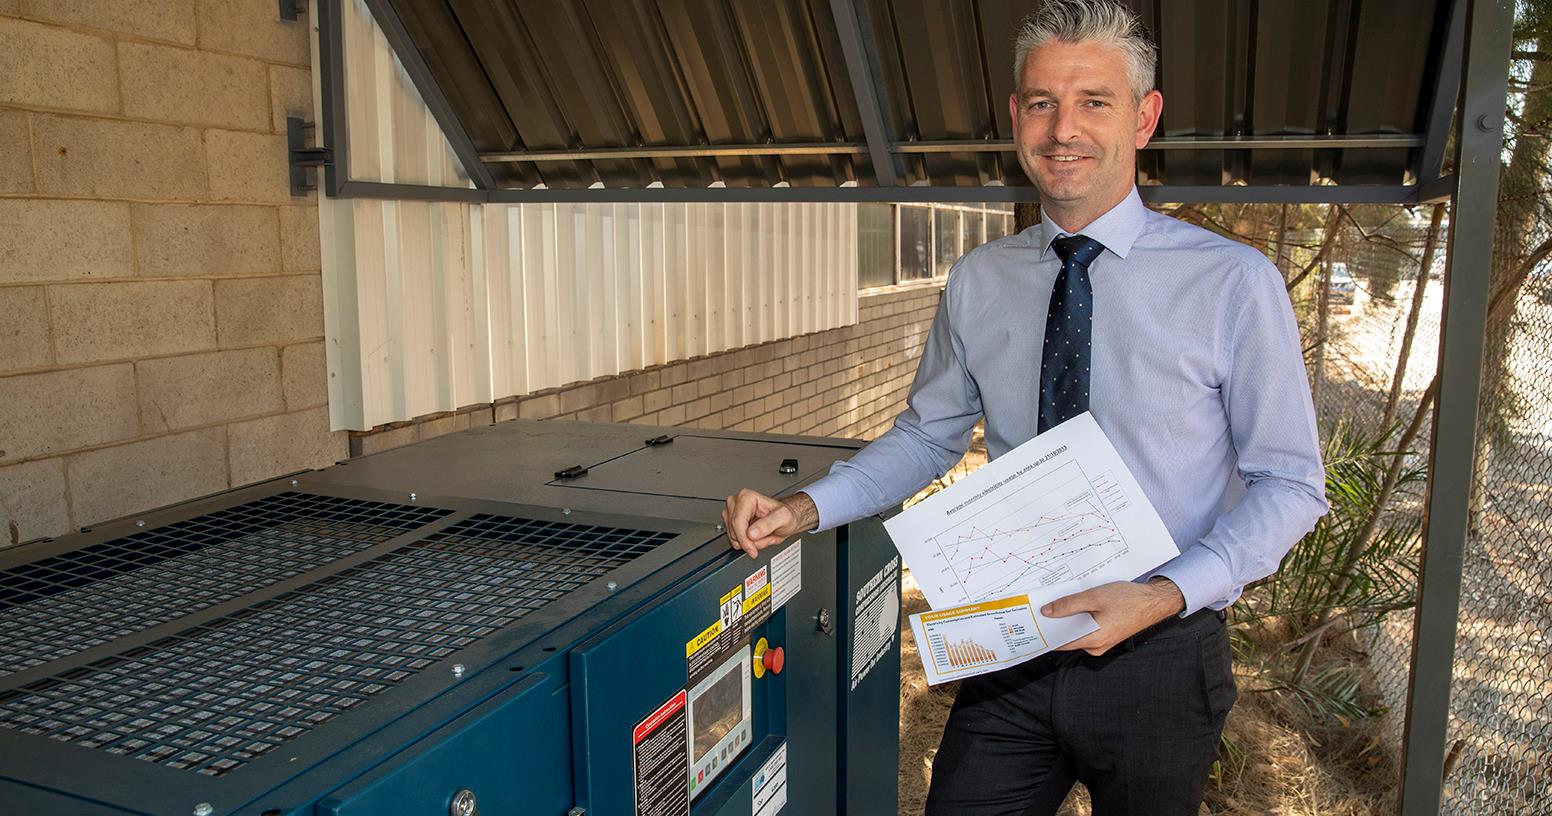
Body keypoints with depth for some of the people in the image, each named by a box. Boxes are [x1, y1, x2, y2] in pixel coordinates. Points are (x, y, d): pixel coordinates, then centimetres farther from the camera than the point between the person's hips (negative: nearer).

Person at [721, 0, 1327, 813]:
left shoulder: (1233, 282, -12)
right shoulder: (978, 282, -1)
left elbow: (1289, 485, -8)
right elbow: (927, 434, 8)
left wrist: (1163, 595, -22)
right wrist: (805, 510, -6)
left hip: (1156, 658, -2)